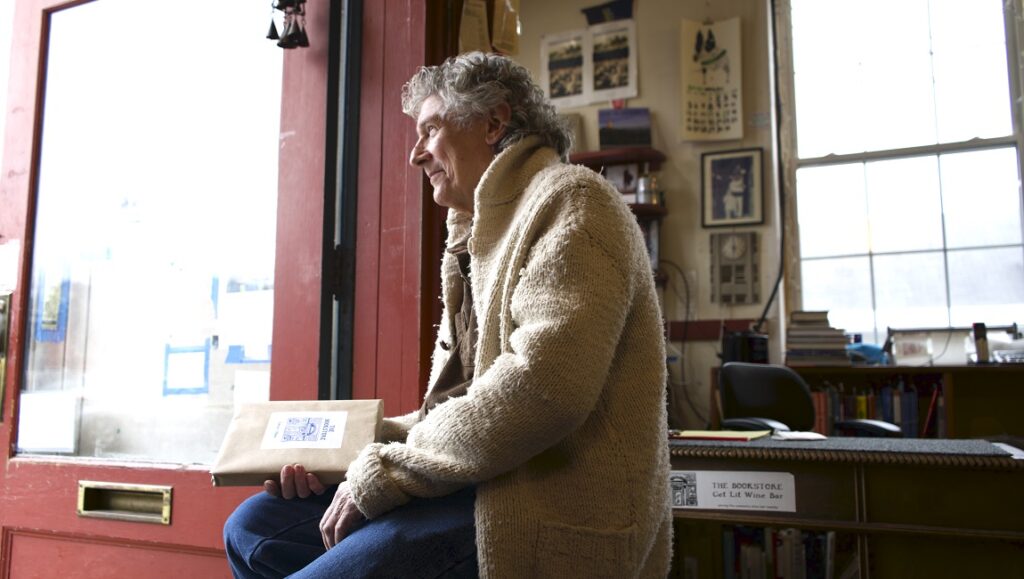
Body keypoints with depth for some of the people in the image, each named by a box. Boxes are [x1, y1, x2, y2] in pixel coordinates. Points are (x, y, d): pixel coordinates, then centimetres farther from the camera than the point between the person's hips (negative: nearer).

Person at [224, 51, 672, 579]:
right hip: (487, 492, 9)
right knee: (253, 527, 6)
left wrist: (386, 472, -14)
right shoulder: (480, 237, 21)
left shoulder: (569, 199, -7)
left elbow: (543, 385, -23)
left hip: (553, 519, -9)